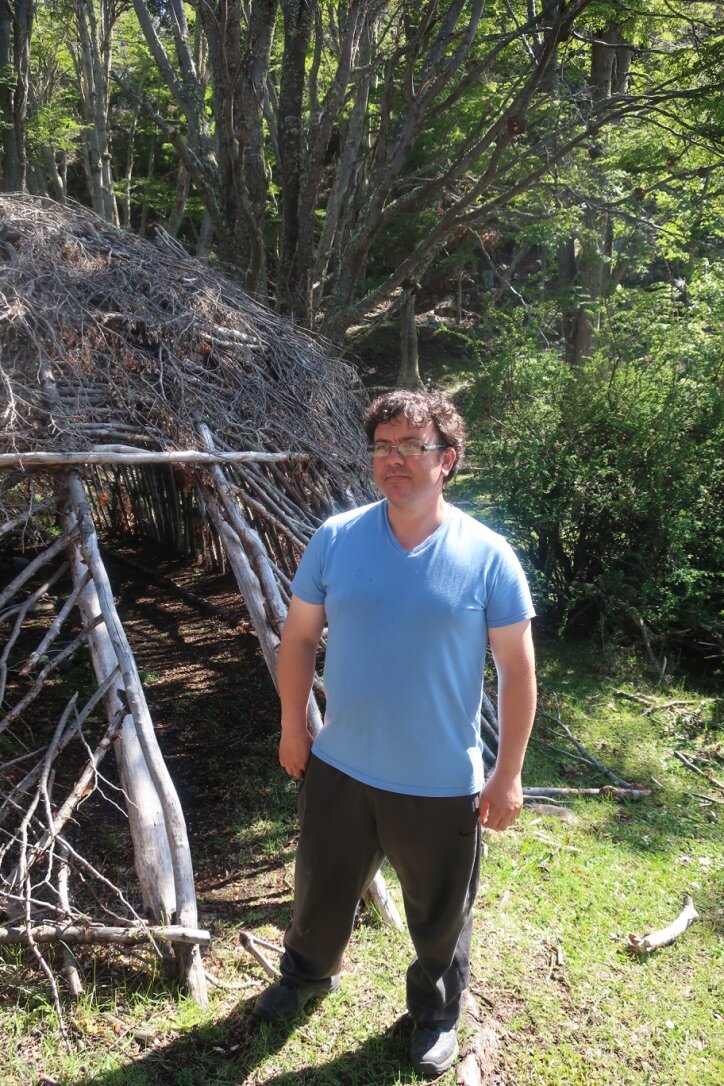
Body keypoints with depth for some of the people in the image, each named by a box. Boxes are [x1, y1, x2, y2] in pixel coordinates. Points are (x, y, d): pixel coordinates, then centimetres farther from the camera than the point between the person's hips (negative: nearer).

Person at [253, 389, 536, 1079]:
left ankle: (436, 1013, 47)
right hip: (339, 769, 3)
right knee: (320, 890, 24)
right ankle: (307, 974, 55)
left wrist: (507, 776, -6)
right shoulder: (336, 539, -7)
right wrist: (294, 729, 6)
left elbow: (517, 670, -8)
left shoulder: (487, 557, -13)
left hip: (443, 784, -2)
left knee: (440, 916, 18)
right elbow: (299, 637, 4)